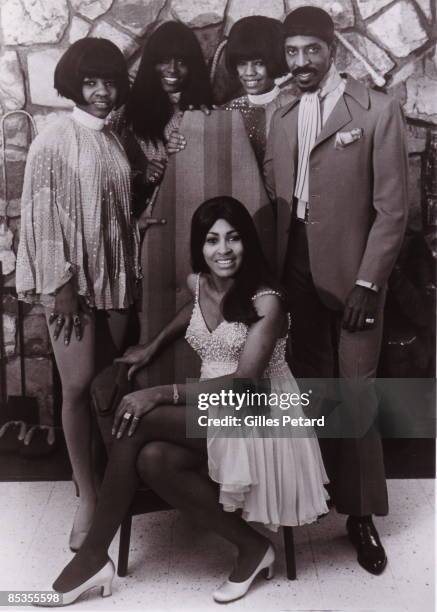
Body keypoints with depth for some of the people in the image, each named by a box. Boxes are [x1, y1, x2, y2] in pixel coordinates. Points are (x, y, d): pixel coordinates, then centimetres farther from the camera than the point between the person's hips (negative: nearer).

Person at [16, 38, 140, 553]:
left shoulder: (116, 143, 12)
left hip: (116, 275, 5)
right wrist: (59, 283, -14)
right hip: (71, 278, -4)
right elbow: (40, 214, -9)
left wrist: (133, 274, 9)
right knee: (78, 385, -5)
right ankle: (87, 496, 8)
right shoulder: (52, 141, -4)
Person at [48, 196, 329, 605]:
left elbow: (243, 384, -23)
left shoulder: (266, 302, -16)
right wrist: (153, 347, 23)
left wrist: (163, 394, -29)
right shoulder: (198, 283, 5)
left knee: (136, 419, -26)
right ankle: (250, 545, -9)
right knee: (153, 459, -28)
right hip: (213, 408, 7)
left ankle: (93, 554, -8)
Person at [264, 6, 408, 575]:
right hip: (296, 268, 4)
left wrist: (367, 282, -11)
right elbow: (271, 196, 10)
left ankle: (361, 512, 15)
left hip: (352, 270, -3)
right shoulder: (282, 117, 13)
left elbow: (392, 206, -5)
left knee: (355, 395, 0)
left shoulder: (378, 109, -1)